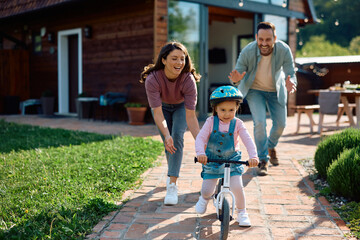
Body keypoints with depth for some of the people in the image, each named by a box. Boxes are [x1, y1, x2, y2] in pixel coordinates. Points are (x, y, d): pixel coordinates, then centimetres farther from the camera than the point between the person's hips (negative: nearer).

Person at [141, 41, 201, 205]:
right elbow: (157, 113, -39)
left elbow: (190, 116, -36)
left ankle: (172, 185, -21)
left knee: (177, 137, -20)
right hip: (162, 106, 1)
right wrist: (166, 136, -54)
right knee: (169, 143, -3)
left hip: (181, 107, 0)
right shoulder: (152, 79, -36)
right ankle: (172, 173, 28)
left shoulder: (188, 80, -35)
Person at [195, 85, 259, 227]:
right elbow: (200, 138, -17)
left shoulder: (237, 124, -9)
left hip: (232, 160, 0)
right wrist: (200, 153, -35)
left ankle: (242, 212, 11)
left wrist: (253, 156, -32)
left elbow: (248, 140, -16)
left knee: (237, 187, -15)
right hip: (211, 161, 1)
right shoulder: (211, 122, -9)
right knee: (207, 190, -1)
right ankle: (205, 198, 39)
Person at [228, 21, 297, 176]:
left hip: (276, 90, 2)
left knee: (280, 124, 6)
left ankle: (271, 147, 40)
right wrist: (236, 80, -47)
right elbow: (237, 74, -22)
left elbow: (291, 74, -22)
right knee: (259, 123, -17)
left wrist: (290, 84, -47)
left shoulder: (284, 50, -28)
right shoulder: (247, 52, -30)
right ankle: (263, 160, 1)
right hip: (254, 89, -2)